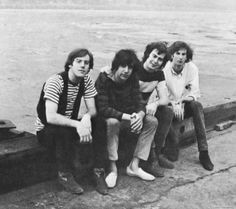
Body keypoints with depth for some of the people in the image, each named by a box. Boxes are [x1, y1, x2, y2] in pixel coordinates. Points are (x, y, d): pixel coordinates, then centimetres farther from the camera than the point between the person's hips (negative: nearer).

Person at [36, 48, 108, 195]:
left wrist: (86, 117, -31)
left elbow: (93, 110, -7)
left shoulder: (86, 81, -4)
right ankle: (65, 175, -17)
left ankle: (98, 171, -11)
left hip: (70, 126, 5)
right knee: (64, 131, -37)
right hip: (46, 130, -5)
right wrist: (77, 124, -43)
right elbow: (50, 117, -33)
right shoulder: (55, 82, -23)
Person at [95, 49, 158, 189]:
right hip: (105, 120, -6)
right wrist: (127, 117, -35)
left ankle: (134, 165, -11)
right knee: (112, 122, -38)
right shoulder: (104, 79, -20)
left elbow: (139, 102, -6)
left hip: (126, 119, 6)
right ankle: (112, 168, -26)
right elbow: (103, 109, -27)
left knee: (152, 121, -10)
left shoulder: (132, 79, -3)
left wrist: (140, 115, -31)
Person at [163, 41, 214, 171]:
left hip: (184, 106, 2)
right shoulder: (164, 69, -13)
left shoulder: (192, 68, -5)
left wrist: (183, 101, -28)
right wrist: (174, 105, -31)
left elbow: (195, 93, -7)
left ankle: (203, 152, -29)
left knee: (197, 106, -29)